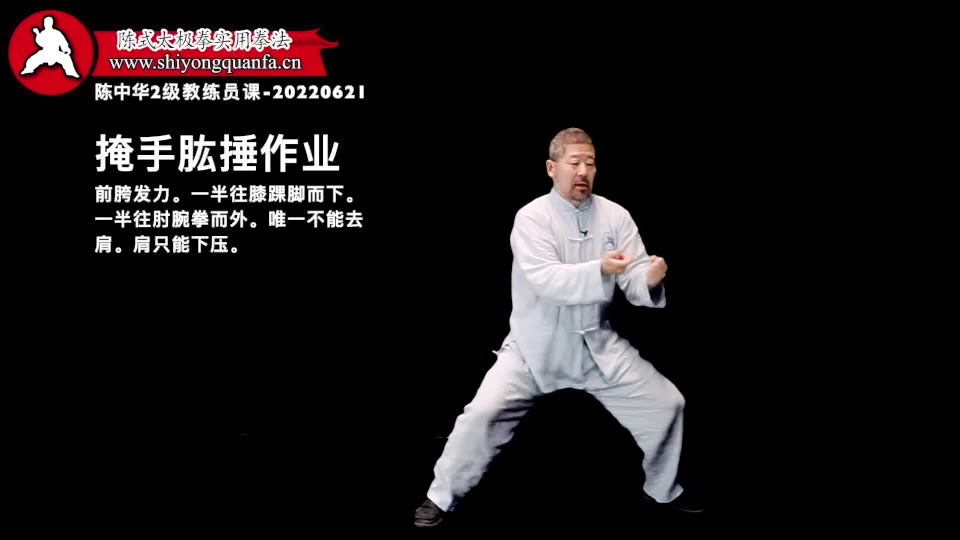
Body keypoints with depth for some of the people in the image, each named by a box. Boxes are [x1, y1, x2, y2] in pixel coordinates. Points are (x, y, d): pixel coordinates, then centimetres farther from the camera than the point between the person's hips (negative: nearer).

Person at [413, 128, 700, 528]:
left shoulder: (615, 216, -3)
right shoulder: (532, 217, -14)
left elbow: (635, 282, -10)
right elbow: (546, 280, -27)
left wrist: (651, 279, -34)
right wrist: (600, 270, -43)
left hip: (596, 344, 4)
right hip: (536, 345, -4)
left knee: (666, 404, 3)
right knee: (485, 411, -17)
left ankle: (663, 491, 27)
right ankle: (442, 497, 4)